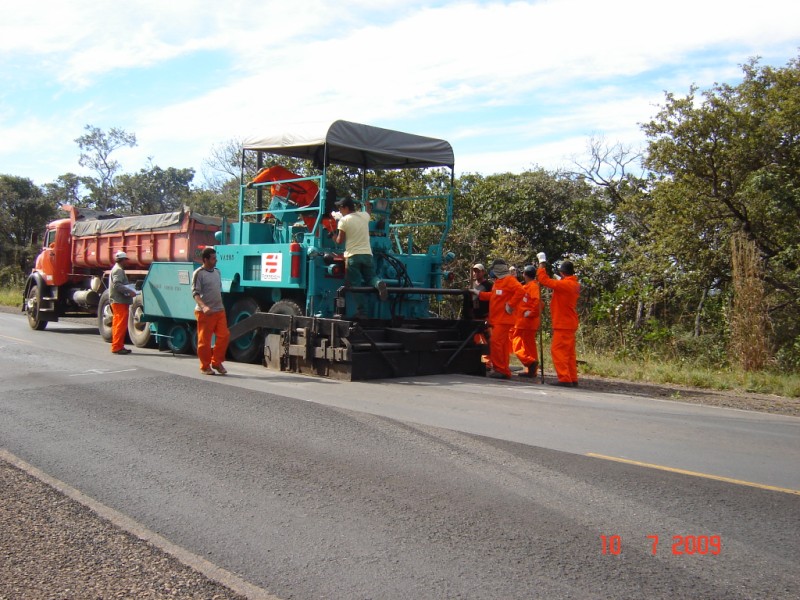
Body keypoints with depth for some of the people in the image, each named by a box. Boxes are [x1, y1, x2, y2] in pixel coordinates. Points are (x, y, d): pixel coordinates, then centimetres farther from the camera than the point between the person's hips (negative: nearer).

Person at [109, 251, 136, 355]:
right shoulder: (118, 270, -12)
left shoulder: (117, 269, 21)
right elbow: (117, 285, -24)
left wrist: (129, 289, 15)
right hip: (120, 301, -11)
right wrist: (129, 291, -26)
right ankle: (117, 347, -9)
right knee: (121, 324, -10)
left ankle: (117, 346, 18)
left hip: (117, 301, 11)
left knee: (118, 324, 13)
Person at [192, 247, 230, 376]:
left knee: (224, 335, 0)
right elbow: (195, 293, -15)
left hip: (219, 310, 6)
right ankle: (205, 366, 13)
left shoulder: (217, 272, 14)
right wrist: (203, 306, -30)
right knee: (204, 340, 0)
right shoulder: (199, 273, -8)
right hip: (205, 313, -6)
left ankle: (217, 362, 15)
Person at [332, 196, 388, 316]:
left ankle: (360, 310, -9)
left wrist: (334, 238, 18)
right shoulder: (364, 216, 9)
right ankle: (378, 283, -21)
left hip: (352, 256, -4)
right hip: (367, 254, 4)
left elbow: (340, 241, -1)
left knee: (355, 284, 0)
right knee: (370, 277, 15)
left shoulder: (343, 221, -5)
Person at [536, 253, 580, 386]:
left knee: (557, 350, -8)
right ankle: (573, 379, 14)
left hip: (563, 324, -9)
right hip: (570, 324, 9)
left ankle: (564, 379, -12)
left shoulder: (565, 284, -18)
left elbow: (544, 280, -18)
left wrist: (542, 263, -8)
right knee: (569, 352, 12)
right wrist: (559, 280, 10)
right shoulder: (575, 284, 10)